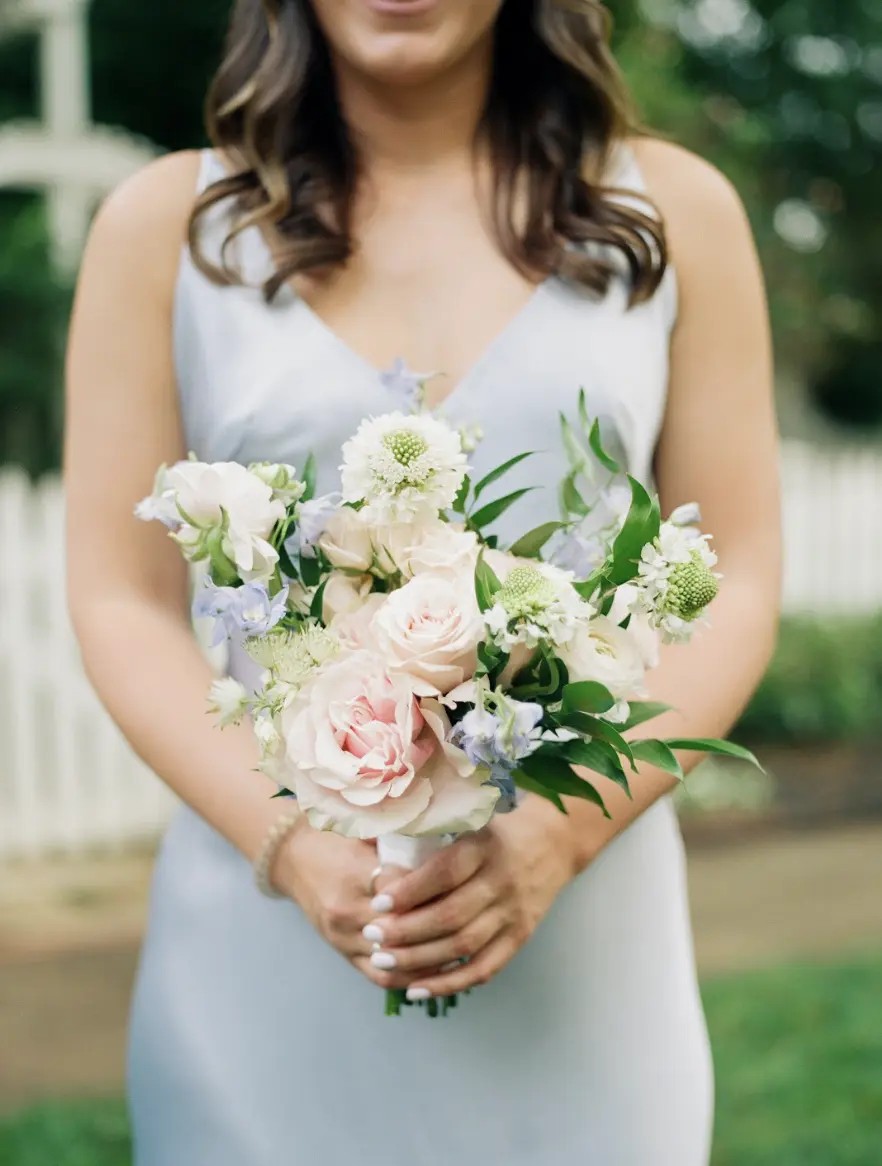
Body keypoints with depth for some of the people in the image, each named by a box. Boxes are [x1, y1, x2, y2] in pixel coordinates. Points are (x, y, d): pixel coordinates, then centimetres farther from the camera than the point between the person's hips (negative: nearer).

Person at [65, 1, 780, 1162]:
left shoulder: (675, 211, 4)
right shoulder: (168, 223, 3)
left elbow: (734, 586, 2)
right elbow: (122, 598, 1)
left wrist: (553, 840, -12)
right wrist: (287, 840, -13)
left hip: (582, 933, 1)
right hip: (263, 941, 0)